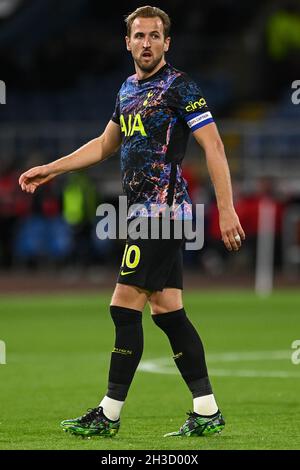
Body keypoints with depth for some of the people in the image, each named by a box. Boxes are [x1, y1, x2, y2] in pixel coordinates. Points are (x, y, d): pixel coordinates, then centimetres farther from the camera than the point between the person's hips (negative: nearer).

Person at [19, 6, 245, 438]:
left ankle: (110, 414, -1)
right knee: (167, 311, 6)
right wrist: (50, 169, 31)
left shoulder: (179, 87, -9)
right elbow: (105, 144, 31)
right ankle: (207, 412, 7)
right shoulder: (128, 89, 17)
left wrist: (227, 209, -19)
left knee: (125, 308, -8)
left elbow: (214, 147, -13)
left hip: (163, 210, -9)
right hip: (143, 212, 9)